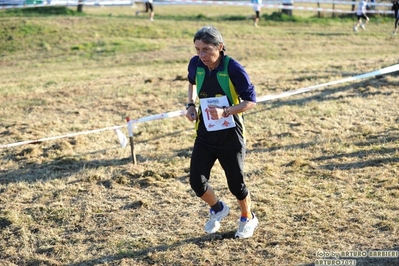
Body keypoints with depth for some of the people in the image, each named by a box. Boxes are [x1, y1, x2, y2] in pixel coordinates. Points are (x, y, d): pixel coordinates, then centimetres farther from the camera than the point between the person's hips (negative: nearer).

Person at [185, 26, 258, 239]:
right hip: (205, 135, 4)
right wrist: (191, 105, 3)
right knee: (197, 181, -4)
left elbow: (251, 101, -14)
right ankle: (218, 209, 29)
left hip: (230, 136, -4)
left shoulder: (233, 68, -20)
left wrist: (225, 112, -28)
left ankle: (248, 219, 36)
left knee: (235, 183, 6)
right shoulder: (196, 64, -7)